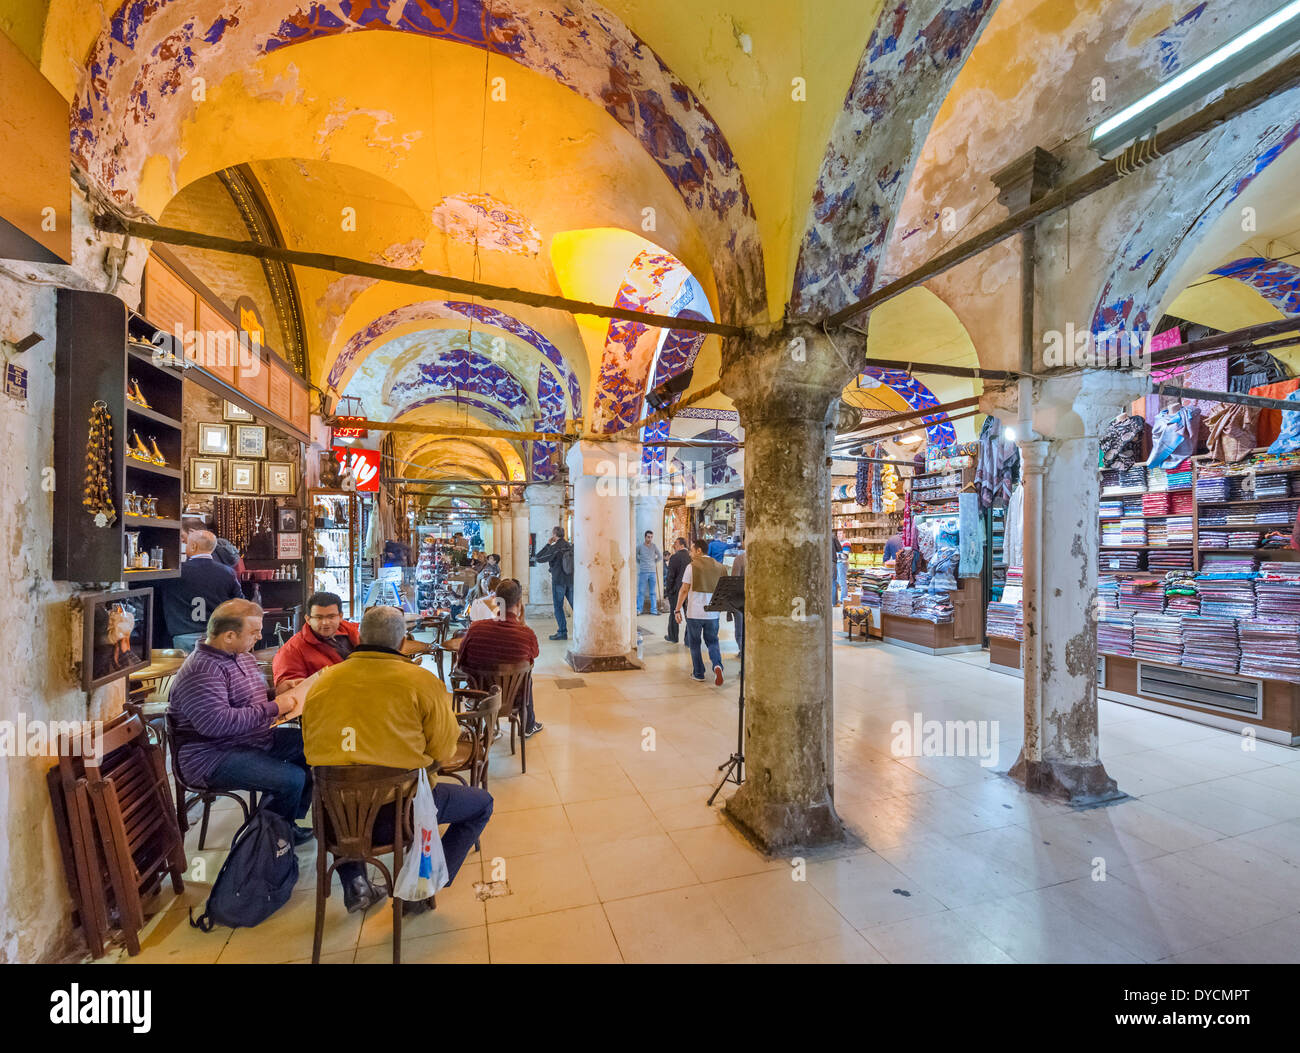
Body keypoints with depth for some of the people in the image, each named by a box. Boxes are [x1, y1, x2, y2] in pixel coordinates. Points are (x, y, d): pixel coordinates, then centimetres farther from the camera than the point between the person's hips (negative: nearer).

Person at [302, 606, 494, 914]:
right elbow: (443, 752, -5)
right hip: (398, 812, -4)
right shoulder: (423, 681, -11)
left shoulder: (322, 681, 0)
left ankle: (353, 883, 30)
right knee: (481, 803, 17)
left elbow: (311, 750, 11)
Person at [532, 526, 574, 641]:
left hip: (559, 581, -6)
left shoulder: (555, 547, -12)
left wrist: (548, 544, 2)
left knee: (558, 607, 3)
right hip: (571, 580, 6)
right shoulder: (570, 546, 7)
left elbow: (539, 559, -6)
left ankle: (562, 632, 2)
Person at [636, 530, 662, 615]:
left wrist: (654, 562, 12)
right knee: (641, 592, -1)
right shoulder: (640, 546, -2)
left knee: (653, 592, 6)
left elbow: (660, 556, 13)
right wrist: (640, 562, 10)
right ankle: (638, 609, 5)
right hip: (643, 572, -2)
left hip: (653, 571, 2)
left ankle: (654, 610, 11)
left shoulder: (654, 546, 1)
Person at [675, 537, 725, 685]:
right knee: (712, 641, 14)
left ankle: (698, 674, 17)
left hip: (694, 613, -3)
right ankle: (717, 665, -10)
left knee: (694, 643, 12)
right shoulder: (719, 567, 5)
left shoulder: (692, 567, -8)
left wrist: (678, 609, -2)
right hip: (712, 613, 3)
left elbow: (684, 590, -8)